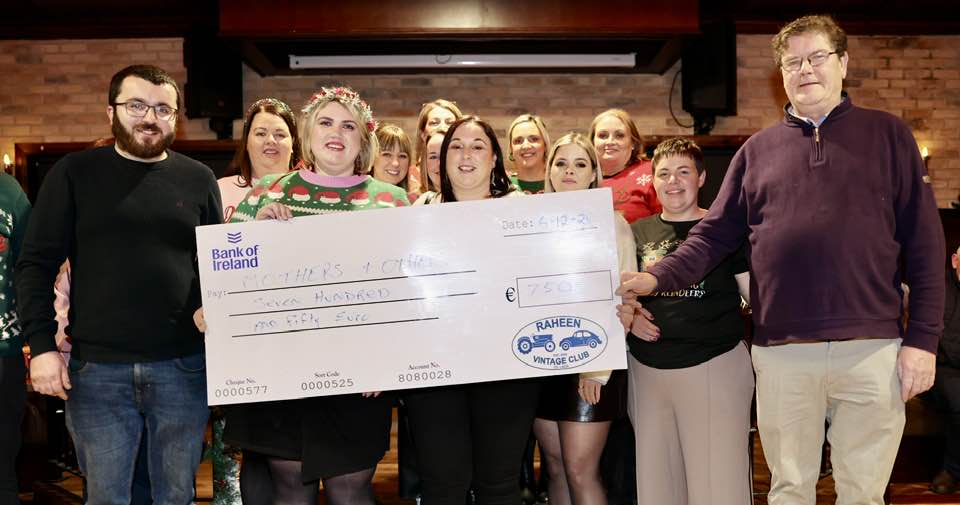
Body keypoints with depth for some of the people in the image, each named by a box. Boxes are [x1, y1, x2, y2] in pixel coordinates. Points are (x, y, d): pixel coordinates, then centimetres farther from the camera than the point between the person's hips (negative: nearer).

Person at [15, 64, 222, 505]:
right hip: (96, 369, -1)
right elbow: (36, 264, 1)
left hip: (183, 366, 1)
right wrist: (41, 344, -8)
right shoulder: (74, 173, 3)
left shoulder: (198, 179, 6)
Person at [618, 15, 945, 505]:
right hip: (781, 350, 1)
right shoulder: (757, 149, 10)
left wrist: (923, 338, -4)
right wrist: (660, 277, -10)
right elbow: (715, 234, 7)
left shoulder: (888, 134, 6)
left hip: (871, 346, -1)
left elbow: (924, 240, 2)